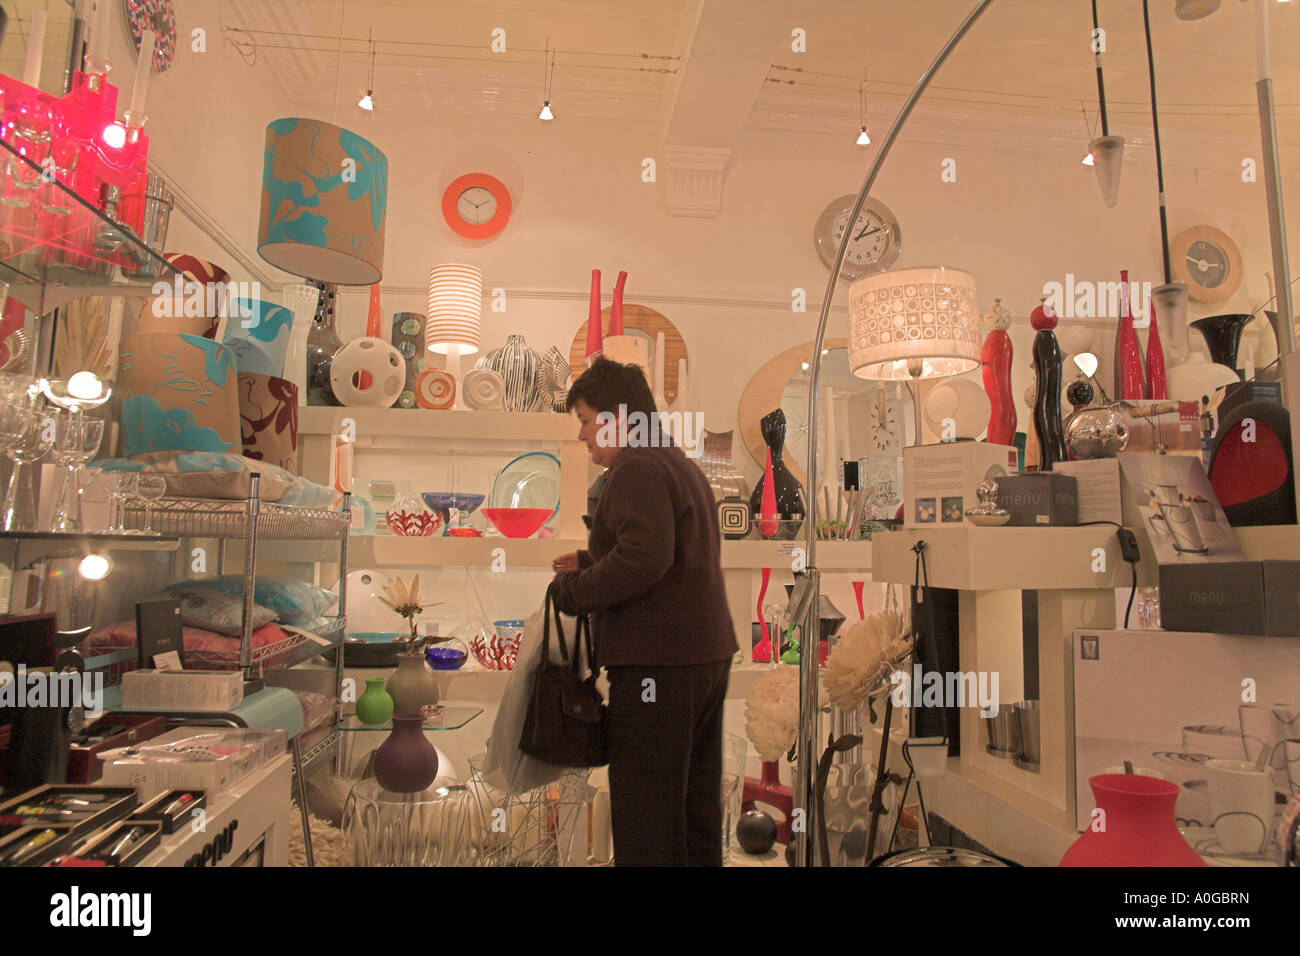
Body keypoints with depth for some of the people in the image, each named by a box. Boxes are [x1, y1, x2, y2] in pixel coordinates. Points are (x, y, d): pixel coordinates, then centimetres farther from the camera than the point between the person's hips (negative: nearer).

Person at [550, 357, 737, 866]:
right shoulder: (682, 465, 20)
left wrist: (570, 591, -15)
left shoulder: (637, 469, -12)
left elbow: (645, 557, -26)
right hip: (708, 655, 10)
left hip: (657, 661, -10)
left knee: (646, 823, -2)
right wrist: (590, 562, 22)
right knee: (696, 804, 18)